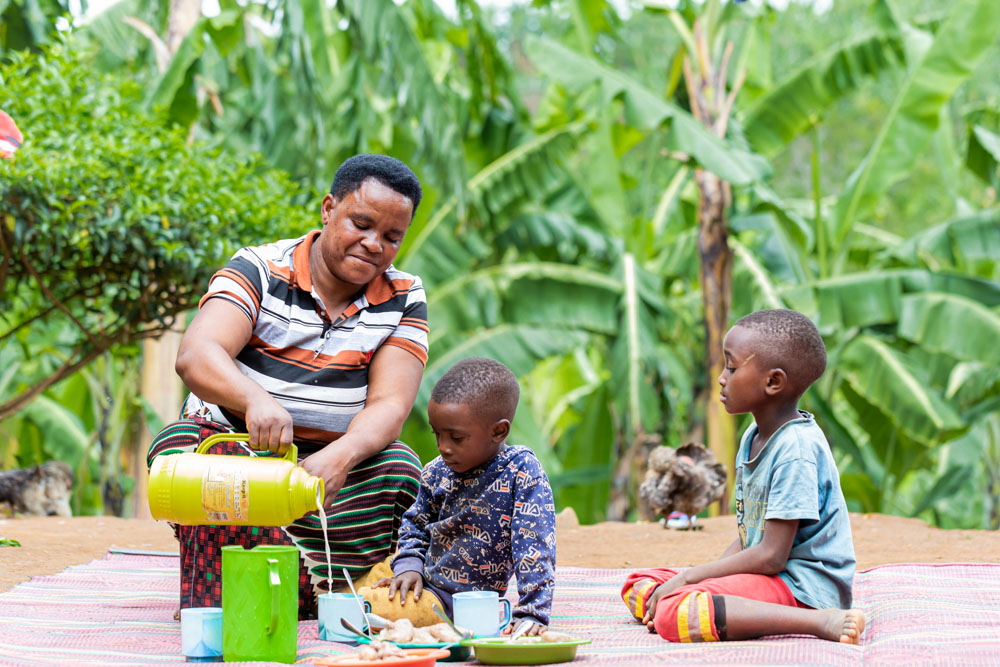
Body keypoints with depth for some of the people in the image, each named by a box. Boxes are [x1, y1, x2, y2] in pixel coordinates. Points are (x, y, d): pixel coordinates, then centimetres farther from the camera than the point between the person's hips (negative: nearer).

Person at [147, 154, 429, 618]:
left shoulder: (404, 300, 0)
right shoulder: (260, 270, -8)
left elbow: (389, 405, -13)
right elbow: (196, 356, -25)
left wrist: (338, 459, -36)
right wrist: (256, 401, -47)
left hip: (334, 461, 2)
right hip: (232, 439, -1)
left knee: (398, 470, -27)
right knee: (182, 445, -32)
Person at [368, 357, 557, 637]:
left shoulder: (521, 470, -12)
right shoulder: (436, 473, 5)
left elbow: (534, 544, -18)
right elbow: (416, 526, 22)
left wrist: (532, 614, -25)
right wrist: (408, 567, 1)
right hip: (427, 590, 6)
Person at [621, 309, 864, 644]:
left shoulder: (796, 448, -19)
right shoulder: (753, 438, 13)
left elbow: (771, 556, -21)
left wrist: (688, 577, -14)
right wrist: (689, 580, 1)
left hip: (801, 585, -11)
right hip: (763, 576, 11)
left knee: (674, 615, -31)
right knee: (637, 587, 8)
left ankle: (822, 622, -29)